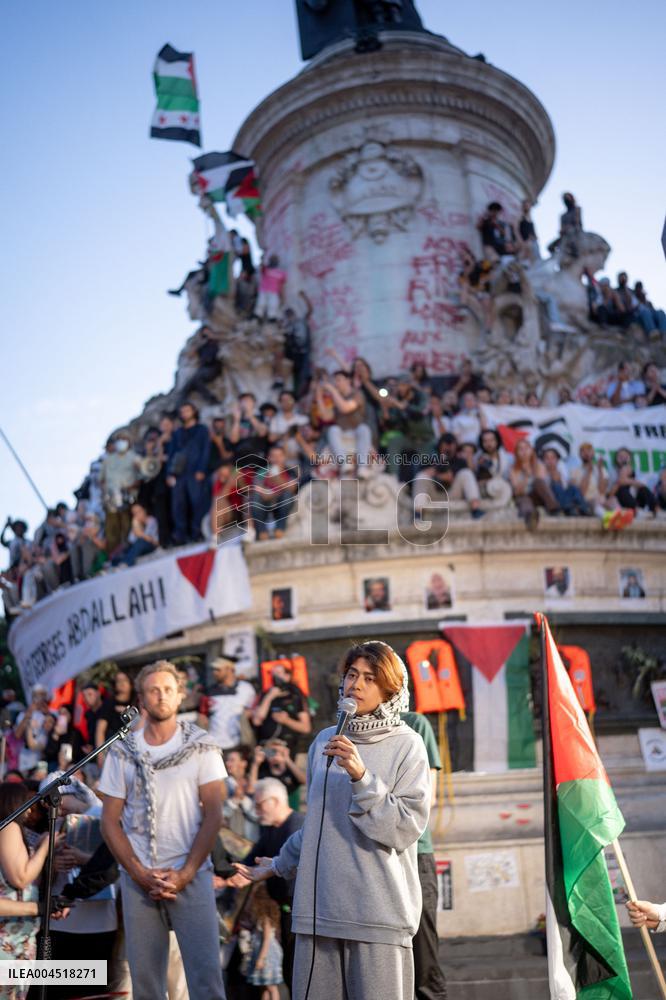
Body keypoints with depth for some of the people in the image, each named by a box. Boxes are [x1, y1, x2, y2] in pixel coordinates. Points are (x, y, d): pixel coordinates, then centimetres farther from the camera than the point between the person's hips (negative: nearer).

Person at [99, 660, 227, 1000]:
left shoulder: (201, 746, 2)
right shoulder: (122, 752, 6)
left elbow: (213, 814, -2)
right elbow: (110, 821, 5)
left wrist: (186, 873, -10)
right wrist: (140, 873, -6)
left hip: (191, 876, -2)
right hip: (138, 879, 2)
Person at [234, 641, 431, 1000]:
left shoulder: (407, 745, -2)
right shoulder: (325, 741, 10)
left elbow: (405, 829, -10)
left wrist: (362, 778, -18)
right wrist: (280, 865, 31)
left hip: (379, 910, -4)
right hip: (317, 908, 4)